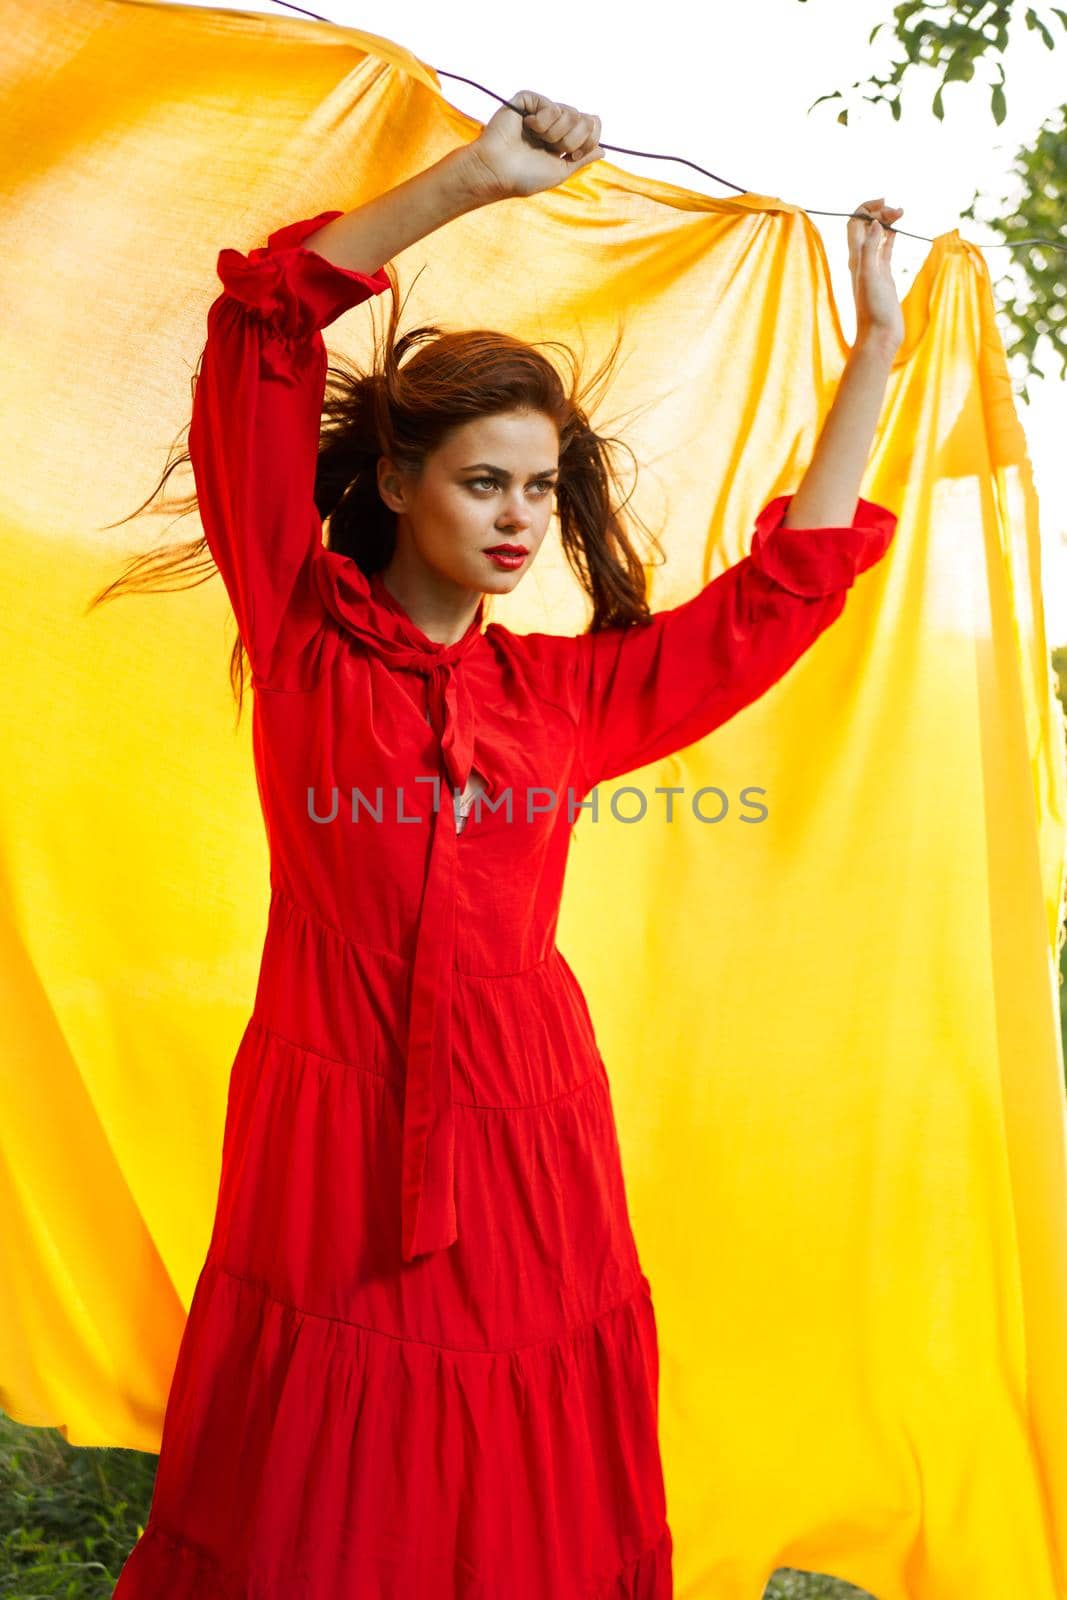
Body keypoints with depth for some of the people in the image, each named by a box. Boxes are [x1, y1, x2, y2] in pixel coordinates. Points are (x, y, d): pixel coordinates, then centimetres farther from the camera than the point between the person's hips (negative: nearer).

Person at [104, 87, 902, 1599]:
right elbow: (262, 333, -5)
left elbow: (787, 583, 16)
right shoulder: (306, 637, 2)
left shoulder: (568, 690, 10)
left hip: (525, 1138, 3)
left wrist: (875, 347, 17)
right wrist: (467, 181, -10)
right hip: (334, 1140, -3)